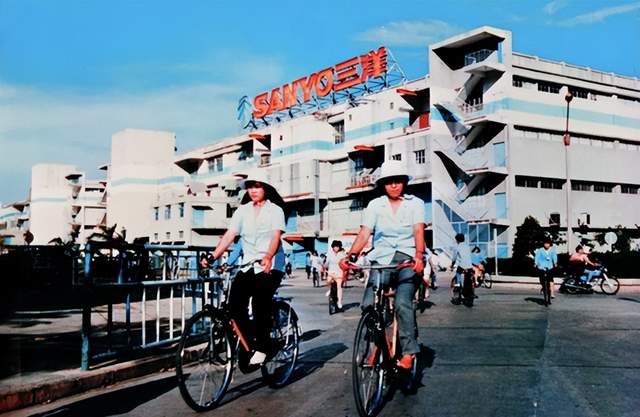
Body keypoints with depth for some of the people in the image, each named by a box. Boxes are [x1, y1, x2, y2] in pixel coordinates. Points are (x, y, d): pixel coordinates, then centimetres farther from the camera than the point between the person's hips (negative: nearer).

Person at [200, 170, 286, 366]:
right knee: (235, 301, -12)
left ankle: (262, 348, -5)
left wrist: (268, 257, -35)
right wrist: (213, 257, -14)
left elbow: (276, 236, -16)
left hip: (271, 266, -4)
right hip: (248, 265, 4)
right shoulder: (242, 211, 10)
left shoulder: (275, 210, -2)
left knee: (260, 302, -19)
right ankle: (247, 342, 6)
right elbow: (229, 235, 0)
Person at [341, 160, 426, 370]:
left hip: (408, 259, -2)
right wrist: (351, 255, -18)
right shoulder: (375, 205, 10)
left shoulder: (415, 203, 7)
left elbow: (418, 231, -8)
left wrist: (419, 256, -26)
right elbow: (364, 233, -1)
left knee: (402, 303, -24)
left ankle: (409, 352, -12)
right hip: (382, 259, 2)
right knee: (368, 305, -14)